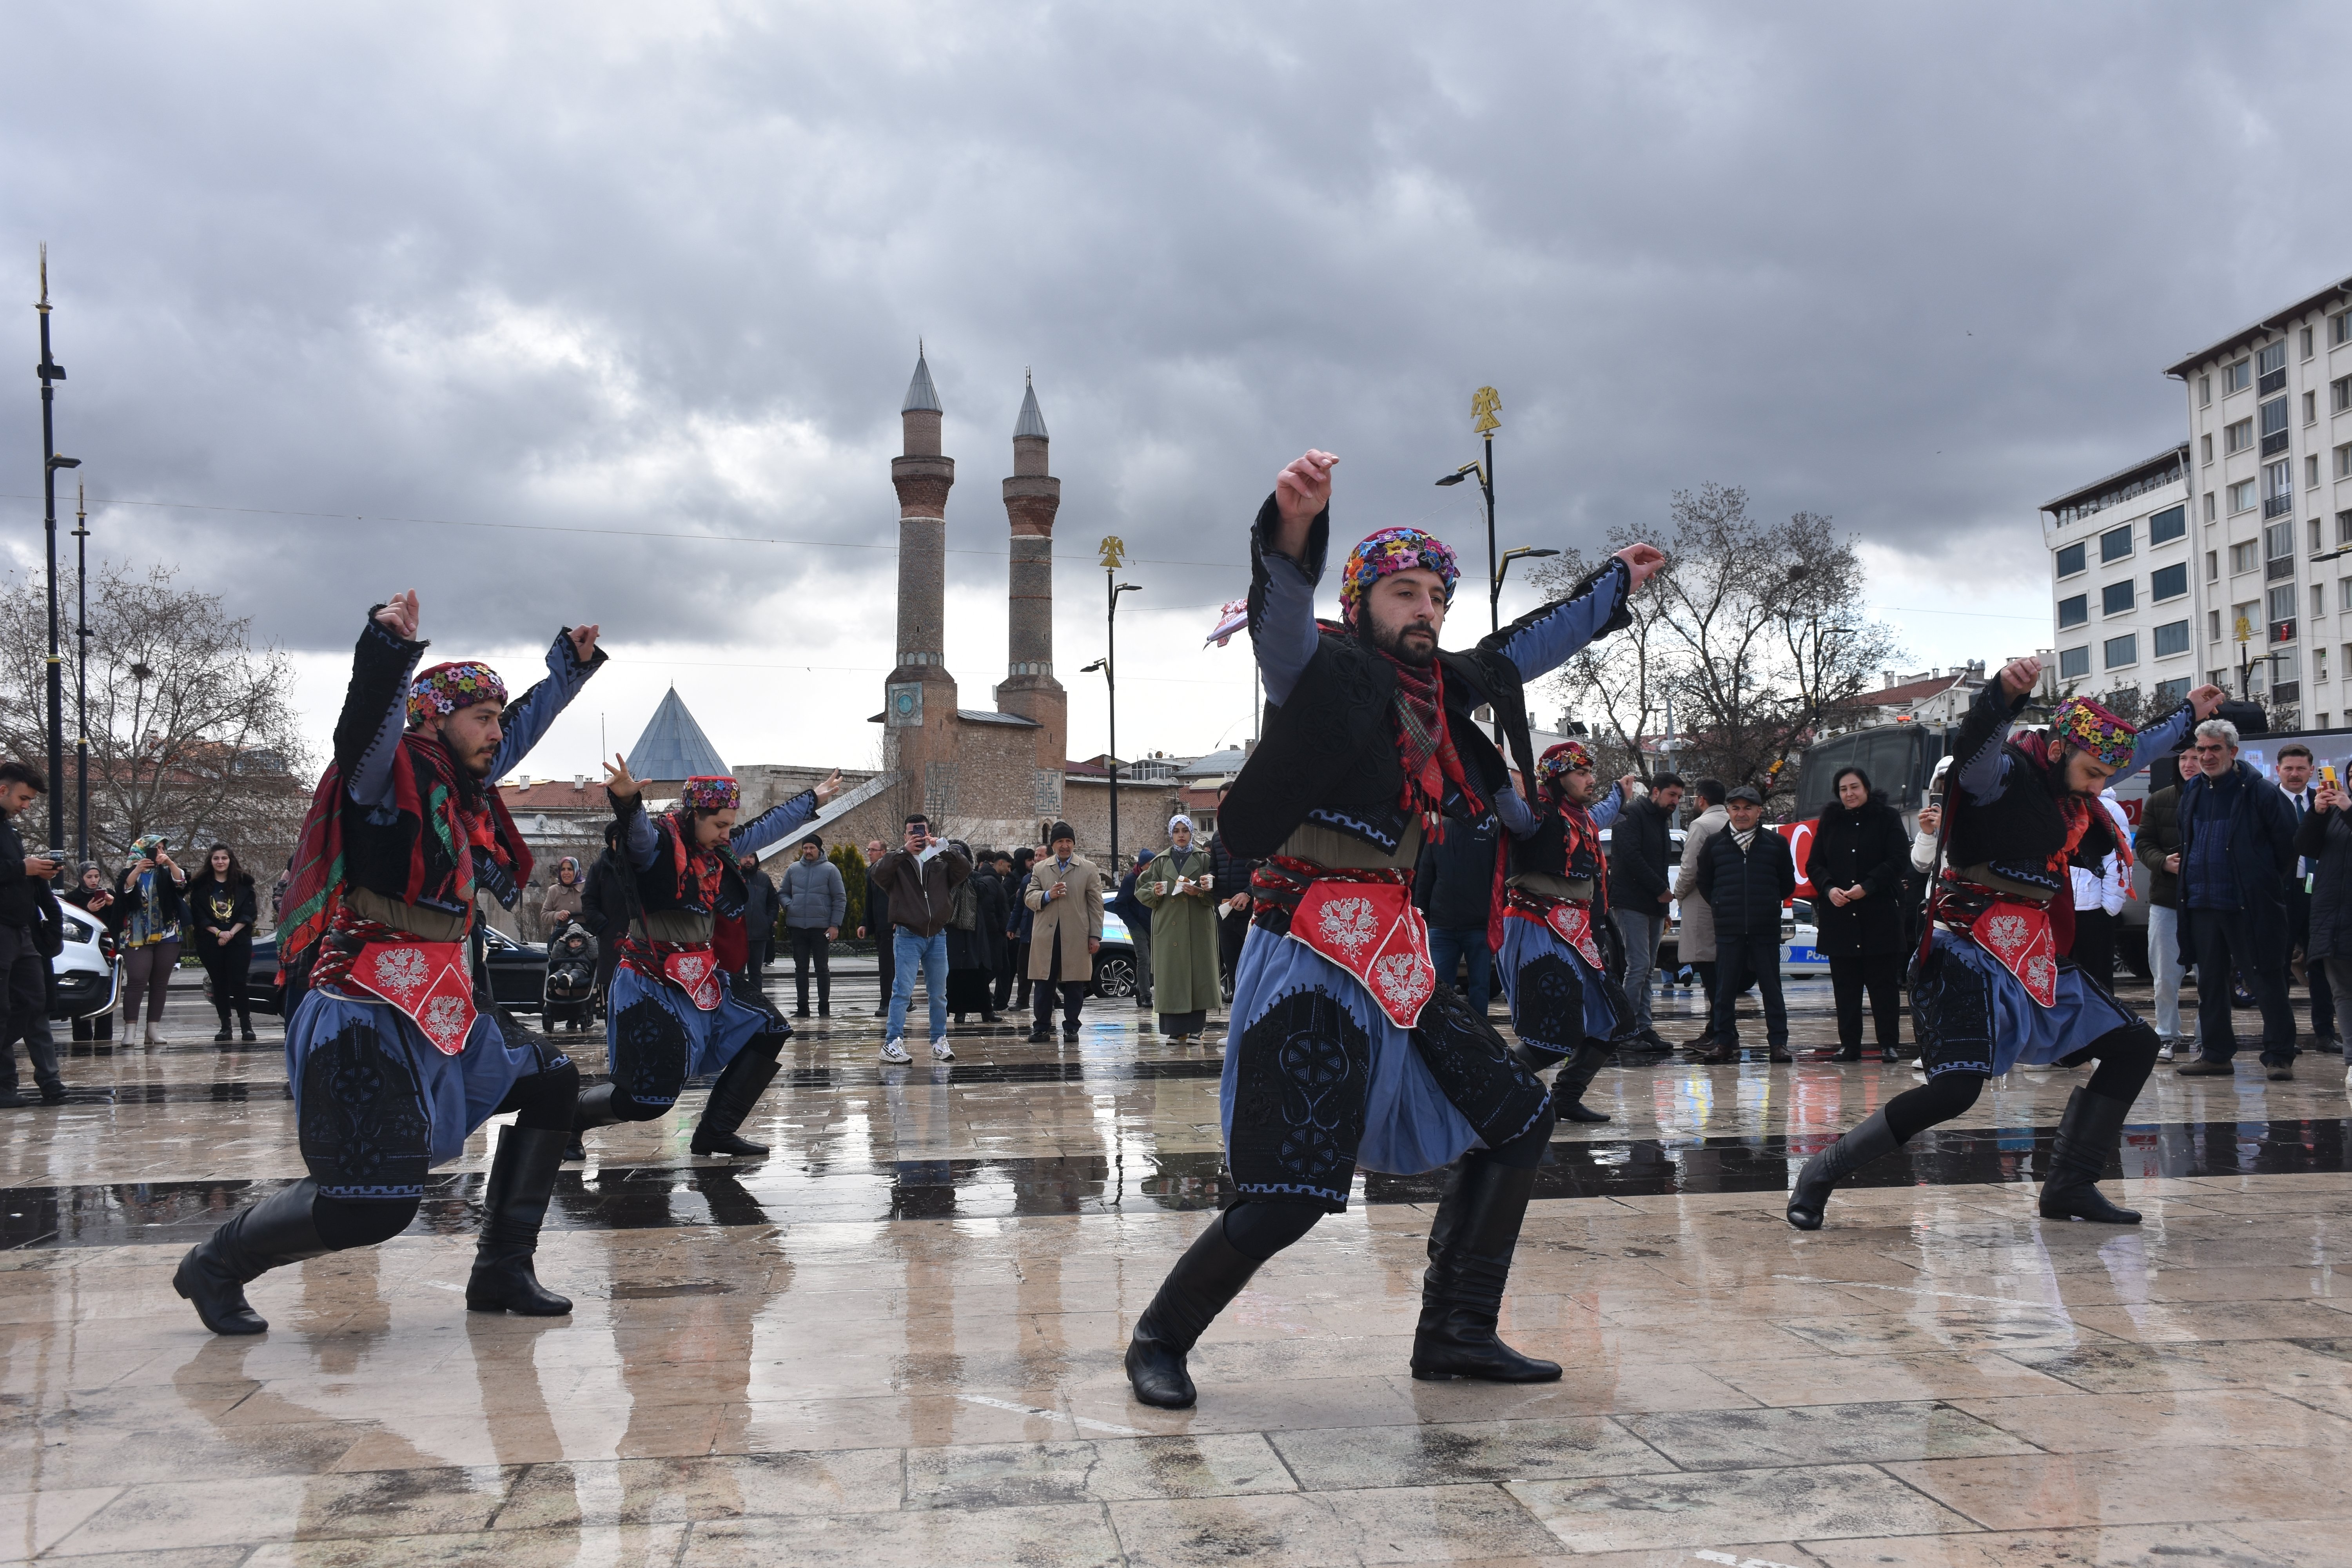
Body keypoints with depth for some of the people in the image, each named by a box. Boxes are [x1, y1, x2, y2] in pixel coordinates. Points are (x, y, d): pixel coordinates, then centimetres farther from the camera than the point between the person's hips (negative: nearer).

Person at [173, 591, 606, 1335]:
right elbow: (367, 724, -32)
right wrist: (390, 648, -49)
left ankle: (502, 1271, 19)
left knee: (552, 1080, 16)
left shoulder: (464, 786, 14)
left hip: (446, 1014, 10)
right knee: (373, 1204, -16)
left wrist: (570, 664, 38)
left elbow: (523, 728, 31)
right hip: (370, 1020, -10)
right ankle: (216, 1266, 10)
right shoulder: (392, 775, -9)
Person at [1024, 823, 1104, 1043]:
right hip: (1046, 937, 1)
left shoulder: (1089, 869, 8)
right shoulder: (1040, 869, 12)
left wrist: (1095, 936, -2)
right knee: (1044, 984, 3)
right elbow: (1029, 898, 8)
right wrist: (1048, 895, -14)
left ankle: (1071, 1027, 11)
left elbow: (1096, 904, 5)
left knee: (1074, 985, 3)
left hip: (1076, 937, -1)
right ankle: (1042, 1028, 10)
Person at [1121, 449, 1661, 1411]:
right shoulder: (1322, 670, -7)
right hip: (1315, 954, -9)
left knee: (1519, 1118, 12)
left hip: (1396, 956, 9)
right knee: (1291, 1192, -13)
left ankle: (1455, 1333, 20)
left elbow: (1525, 649, 32)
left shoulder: (1441, 687, 16)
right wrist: (1294, 526, -49)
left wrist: (1616, 582, 43)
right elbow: (1281, 608, -28)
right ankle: (1161, 1341, 9)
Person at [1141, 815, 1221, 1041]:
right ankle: (1176, 1030, 0)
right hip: (1168, 927, 1)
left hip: (1198, 927, -1)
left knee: (1198, 973, -5)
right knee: (1171, 975, -3)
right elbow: (1141, 889, 12)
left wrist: (1199, 892, -16)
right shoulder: (1161, 861, 14)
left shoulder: (1204, 859, 9)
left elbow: (1215, 892, 3)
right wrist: (1154, 892, -9)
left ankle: (1194, 1029, 0)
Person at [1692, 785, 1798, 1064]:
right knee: (1725, 988, 3)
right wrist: (1723, 908, 7)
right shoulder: (1715, 844, 5)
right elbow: (1705, 884, 12)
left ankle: (1778, 1041, 8)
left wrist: (1767, 905, 8)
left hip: (1766, 929, -1)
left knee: (1771, 987, 3)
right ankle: (1725, 1041, 10)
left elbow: (1788, 885, 9)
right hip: (1728, 930, 1)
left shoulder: (1776, 843, 2)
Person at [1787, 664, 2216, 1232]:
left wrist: (2189, 713, 49)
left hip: (2038, 958, 10)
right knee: (1956, 1088, -23)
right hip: (1974, 955, -10)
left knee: (2134, 1046, 11)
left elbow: (2138, 751, 36)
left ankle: (2069, 1186, 14)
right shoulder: (2003, 773, -12)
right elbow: (1975, 743, -37)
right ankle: (1822, 1175, -10)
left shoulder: (2072, 786, 15)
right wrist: (2006, 693, -57)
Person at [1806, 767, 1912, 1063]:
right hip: (1838, 915, 3)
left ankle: (1888, 1043, 6)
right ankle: (1849, 1044, 10)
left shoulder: (1887, 818, 2)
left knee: (1884, 982, 1)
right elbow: (1814, 865, 9)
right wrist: (1829, 888, -11)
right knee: (1845, 984, 5)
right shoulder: (1829, 822, 11)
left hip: (1879, 915, -3)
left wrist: (1867, 887, -16)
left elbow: (1898, 860, -6)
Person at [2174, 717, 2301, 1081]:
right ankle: (2216, 1054, 19)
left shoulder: (2260, 791, -8)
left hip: (2249, 908, -6)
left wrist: (2265, 884, 3)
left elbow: (2287, 846, -4)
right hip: (2202, 904, 6)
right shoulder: (2192, 792, 10)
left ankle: (2280, 1056, 5)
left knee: (2266, 981, -1)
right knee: (2210, 982, 11)